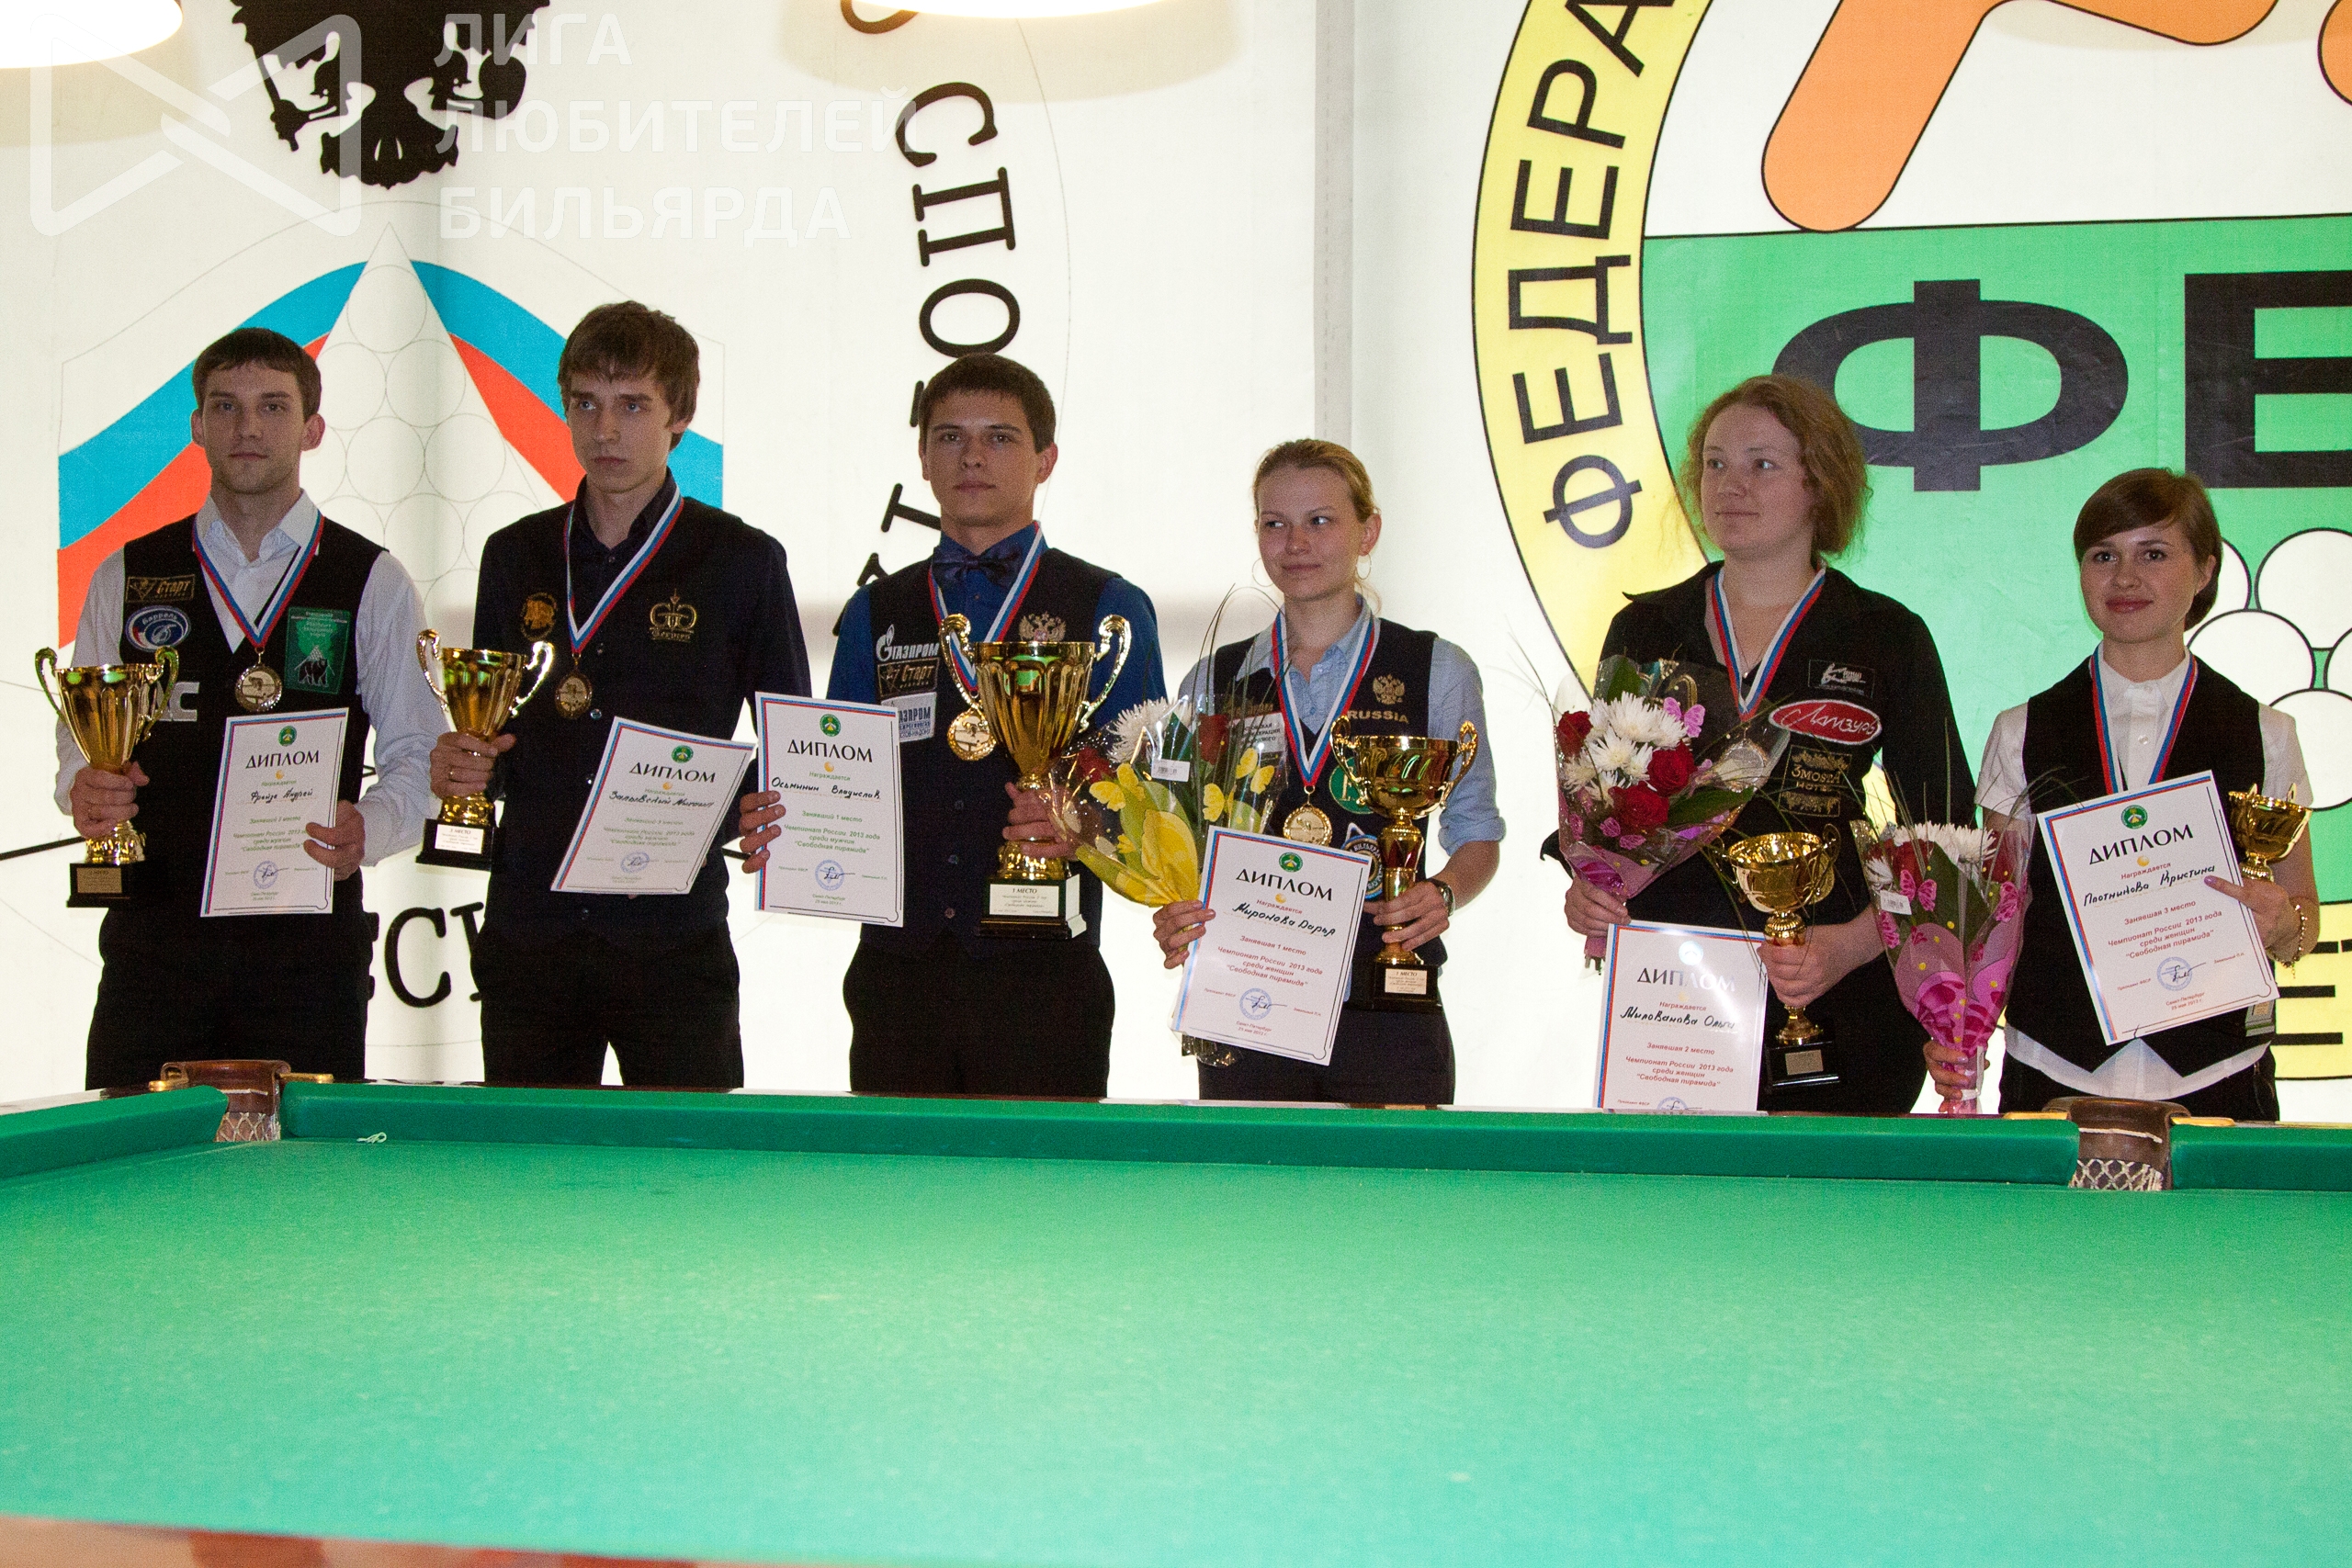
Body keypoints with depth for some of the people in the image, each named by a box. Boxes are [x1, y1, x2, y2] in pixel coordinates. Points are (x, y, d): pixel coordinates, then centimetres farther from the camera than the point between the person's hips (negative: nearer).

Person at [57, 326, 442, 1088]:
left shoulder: (374, 584, 7)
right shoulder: (127, 577, 12)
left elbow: (415, 754, 4)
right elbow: (79, 733, 13)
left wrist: (368, 829, -16)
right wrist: (84, 789, -10)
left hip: (309, 941, -1)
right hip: (154, 932, 1)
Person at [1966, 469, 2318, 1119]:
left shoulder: (2264, 736, 5)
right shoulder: (2023, 734, 6)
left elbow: (2303, 922, 9)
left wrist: (2283, 925, -14)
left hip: (2214, 1080, 0)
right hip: (2053, 1074, 0)